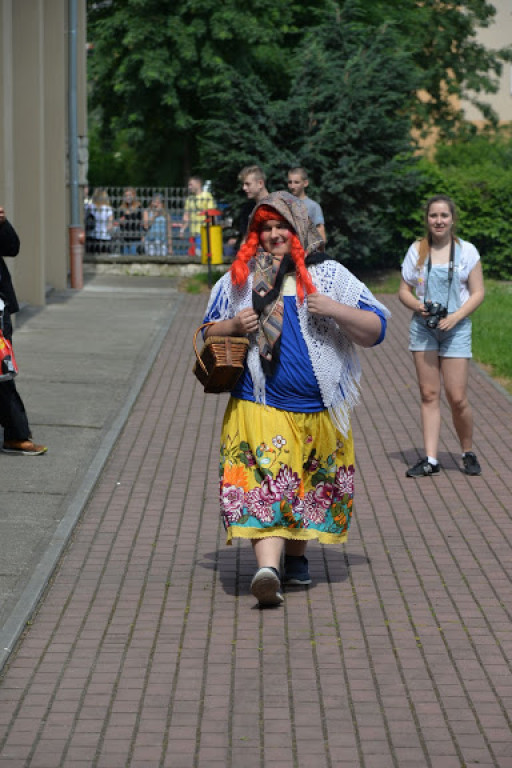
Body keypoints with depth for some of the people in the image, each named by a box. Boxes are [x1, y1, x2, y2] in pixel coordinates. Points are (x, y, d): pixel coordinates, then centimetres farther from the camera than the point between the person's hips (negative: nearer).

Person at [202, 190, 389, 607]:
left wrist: (336, 311, -13)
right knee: (262, 483, -15)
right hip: (260, 405, -1)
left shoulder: (329, 276, 6)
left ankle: (296, 556, 31)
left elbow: (376, 329, 4)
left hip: (318, 409, 1)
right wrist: (233, 327, -4)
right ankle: (267, 568, -27)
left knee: (311, 485, 12)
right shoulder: (239, 279, 10)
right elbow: (209, 334, 18)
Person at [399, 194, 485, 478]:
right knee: (429, 395, 1)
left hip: (456, 328, -2)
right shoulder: (417, 250, 6)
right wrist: (418, 306, -13)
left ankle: (468, 453, 16)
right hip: (422, 327, 2)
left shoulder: (467, 251, 1)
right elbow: (403, 290, 8)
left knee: (457, 398, -5)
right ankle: (430, 460, 2)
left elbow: (478, 293, 0)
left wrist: (455, 317, -14)